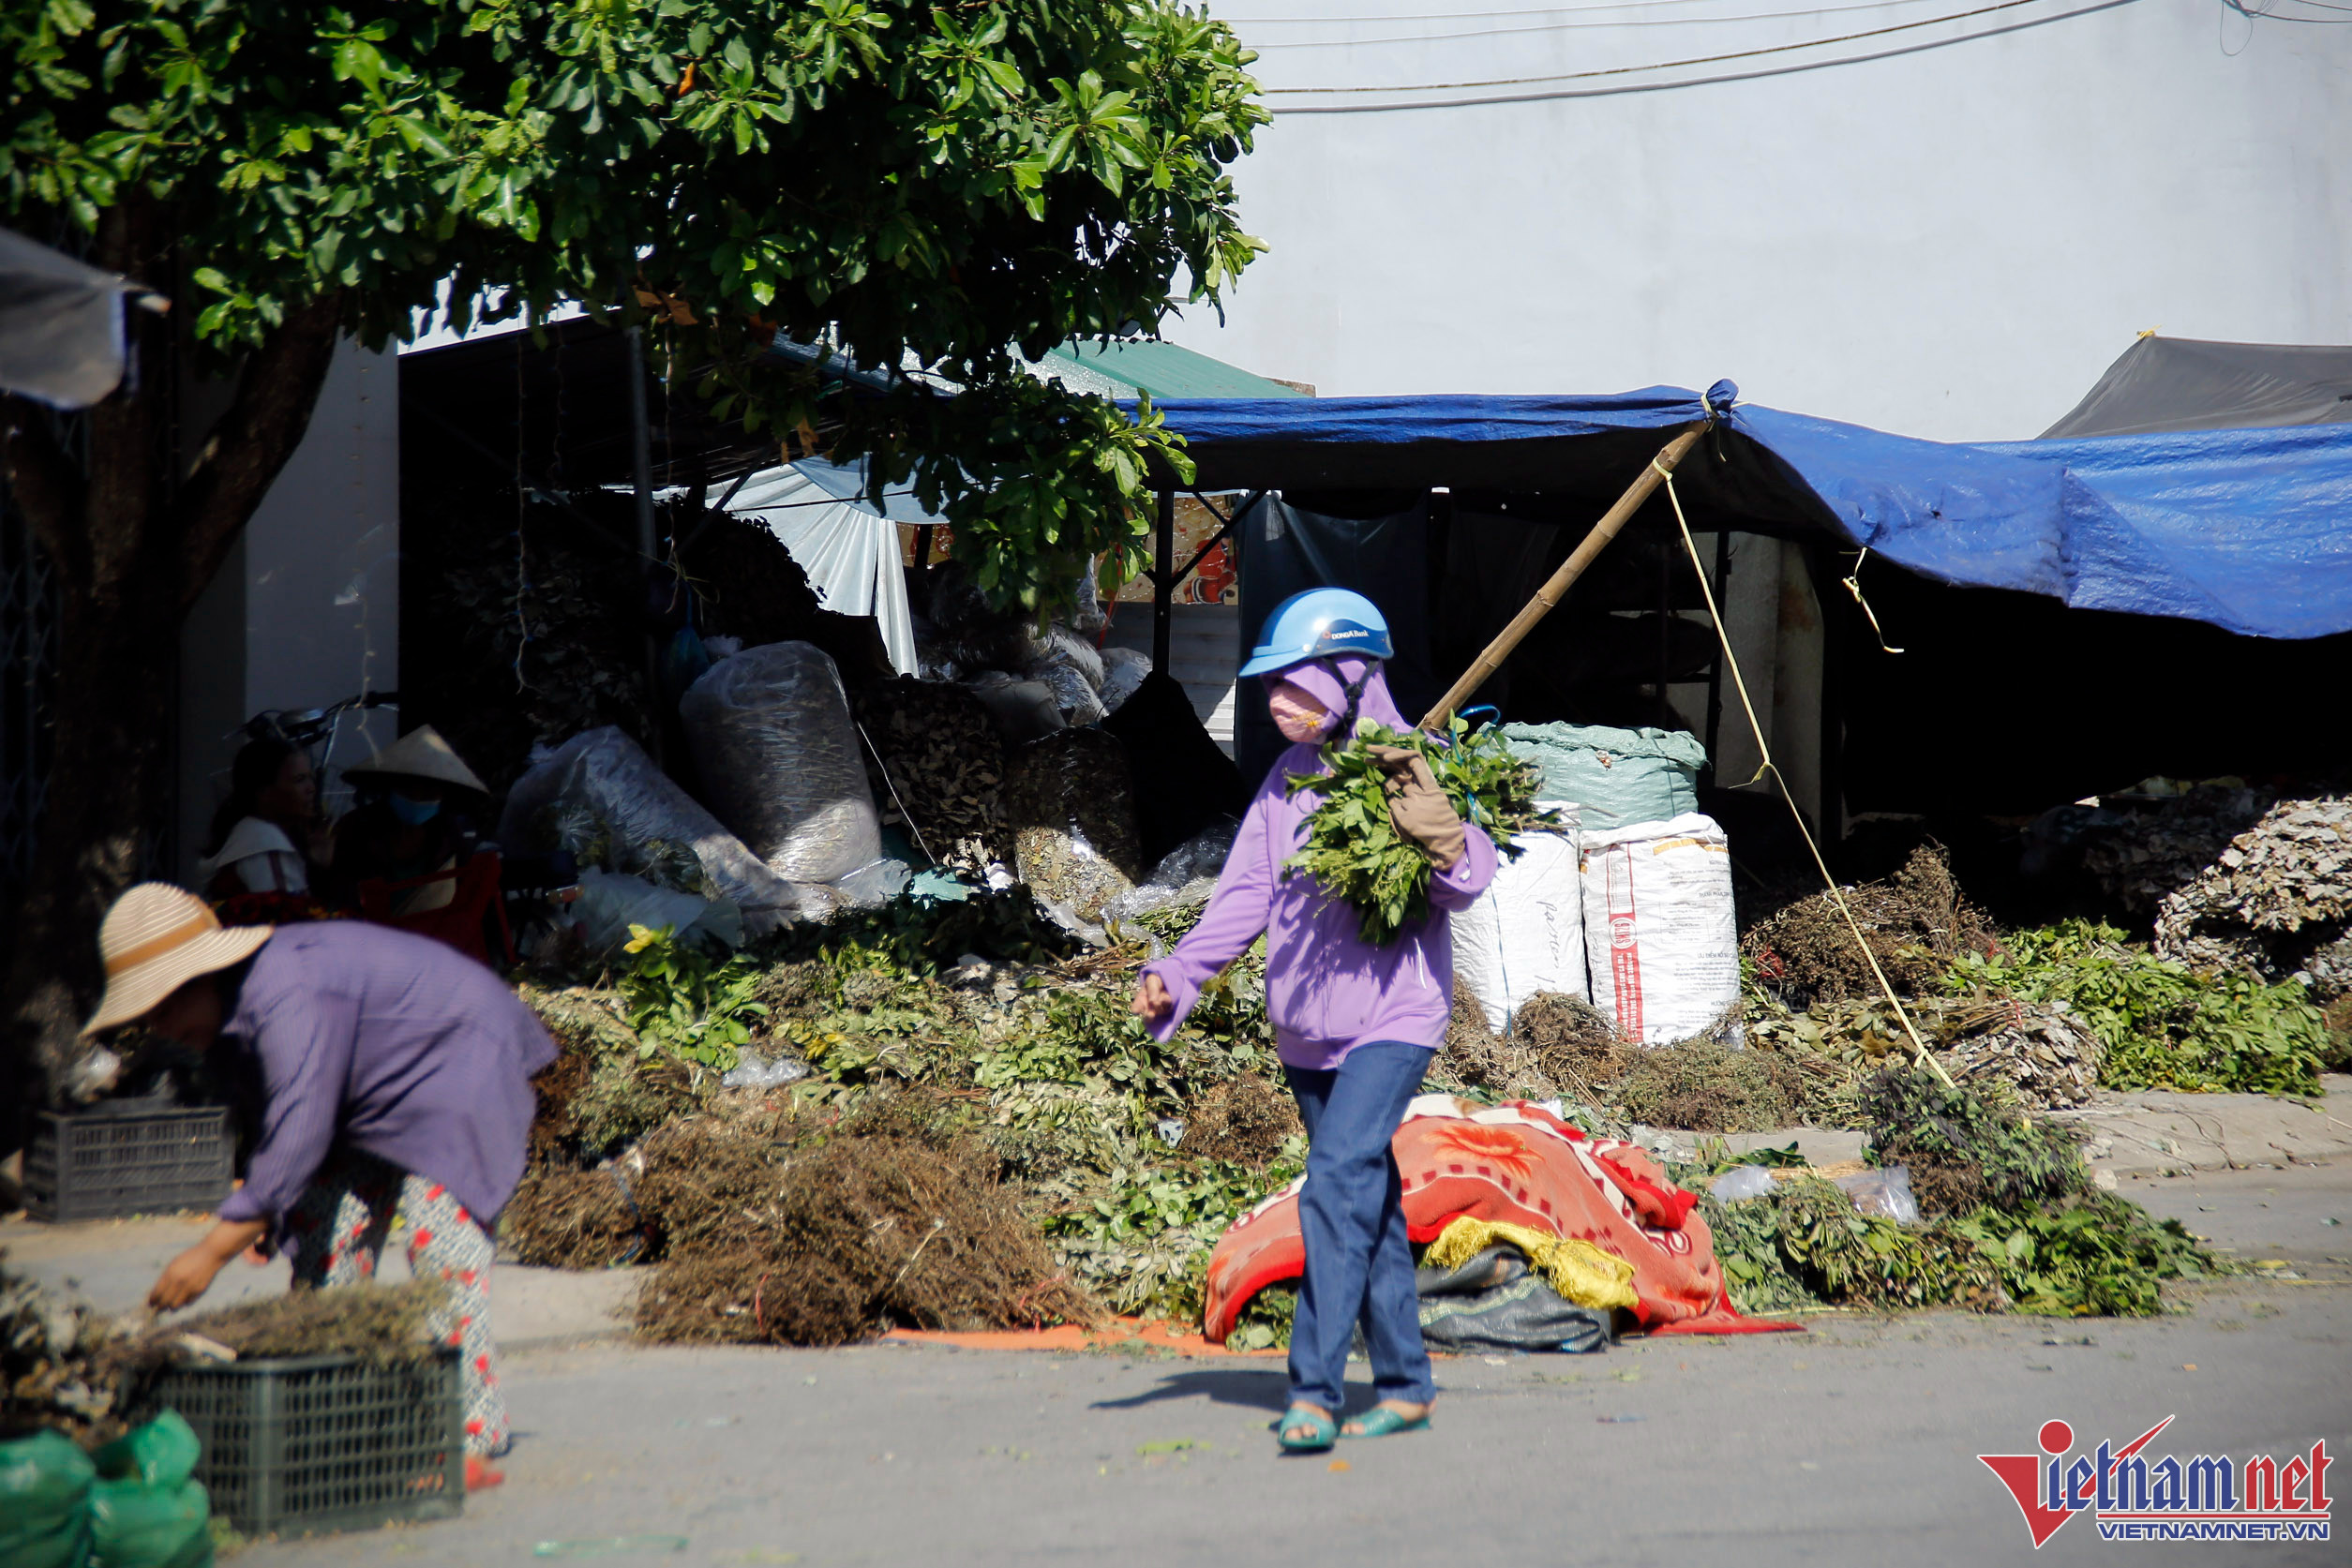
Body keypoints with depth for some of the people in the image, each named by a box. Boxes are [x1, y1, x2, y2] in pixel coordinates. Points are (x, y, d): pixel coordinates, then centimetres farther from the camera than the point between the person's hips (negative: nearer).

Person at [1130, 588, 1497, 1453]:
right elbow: (1246, 892, 12)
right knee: (1369, 1201, 12)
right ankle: (1405, 1387, 20)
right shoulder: (1286, 779, 12)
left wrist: (1447, 848, -32)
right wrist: (1176, 974, 1)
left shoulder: (1405, 767, -7)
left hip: (1391, 1016, -7)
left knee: (1337, 1180, -21)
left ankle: (1315, 1389, -24)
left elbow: (1465, 886, -10)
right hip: (1309, 1026, 7)